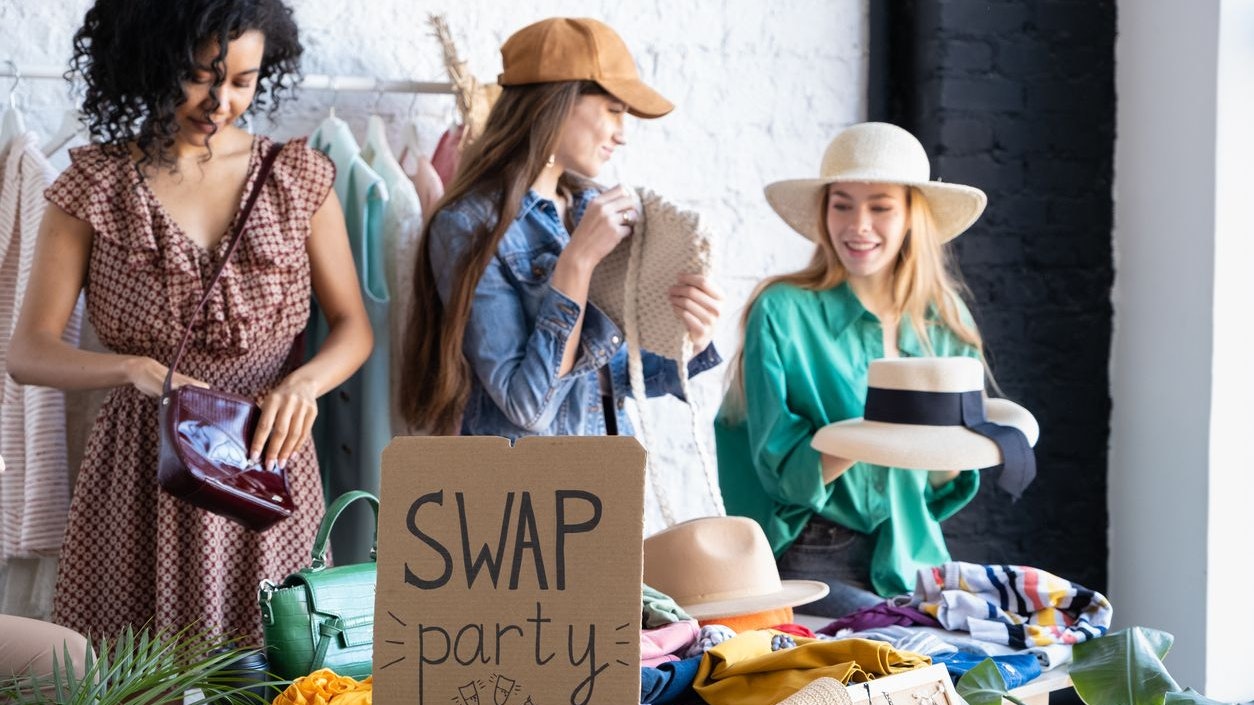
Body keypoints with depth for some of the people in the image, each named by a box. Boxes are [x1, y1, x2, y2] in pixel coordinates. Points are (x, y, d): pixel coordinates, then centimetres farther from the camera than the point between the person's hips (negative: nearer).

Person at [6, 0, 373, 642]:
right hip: (142, 474, -1)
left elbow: (352, 326, 6)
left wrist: (302, 382, -15)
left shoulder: (299, 178, 4)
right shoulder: (96, 185, -1)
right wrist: (136, 368, -24)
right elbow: (28, 353, -6)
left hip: (267, 454, 1)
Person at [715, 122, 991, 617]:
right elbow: (785, 473, -10)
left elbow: (944, 487, 12)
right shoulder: (784, 312, -6)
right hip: (810, 562, -4)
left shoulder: (945, 323, 7)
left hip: (911, 558, 5)